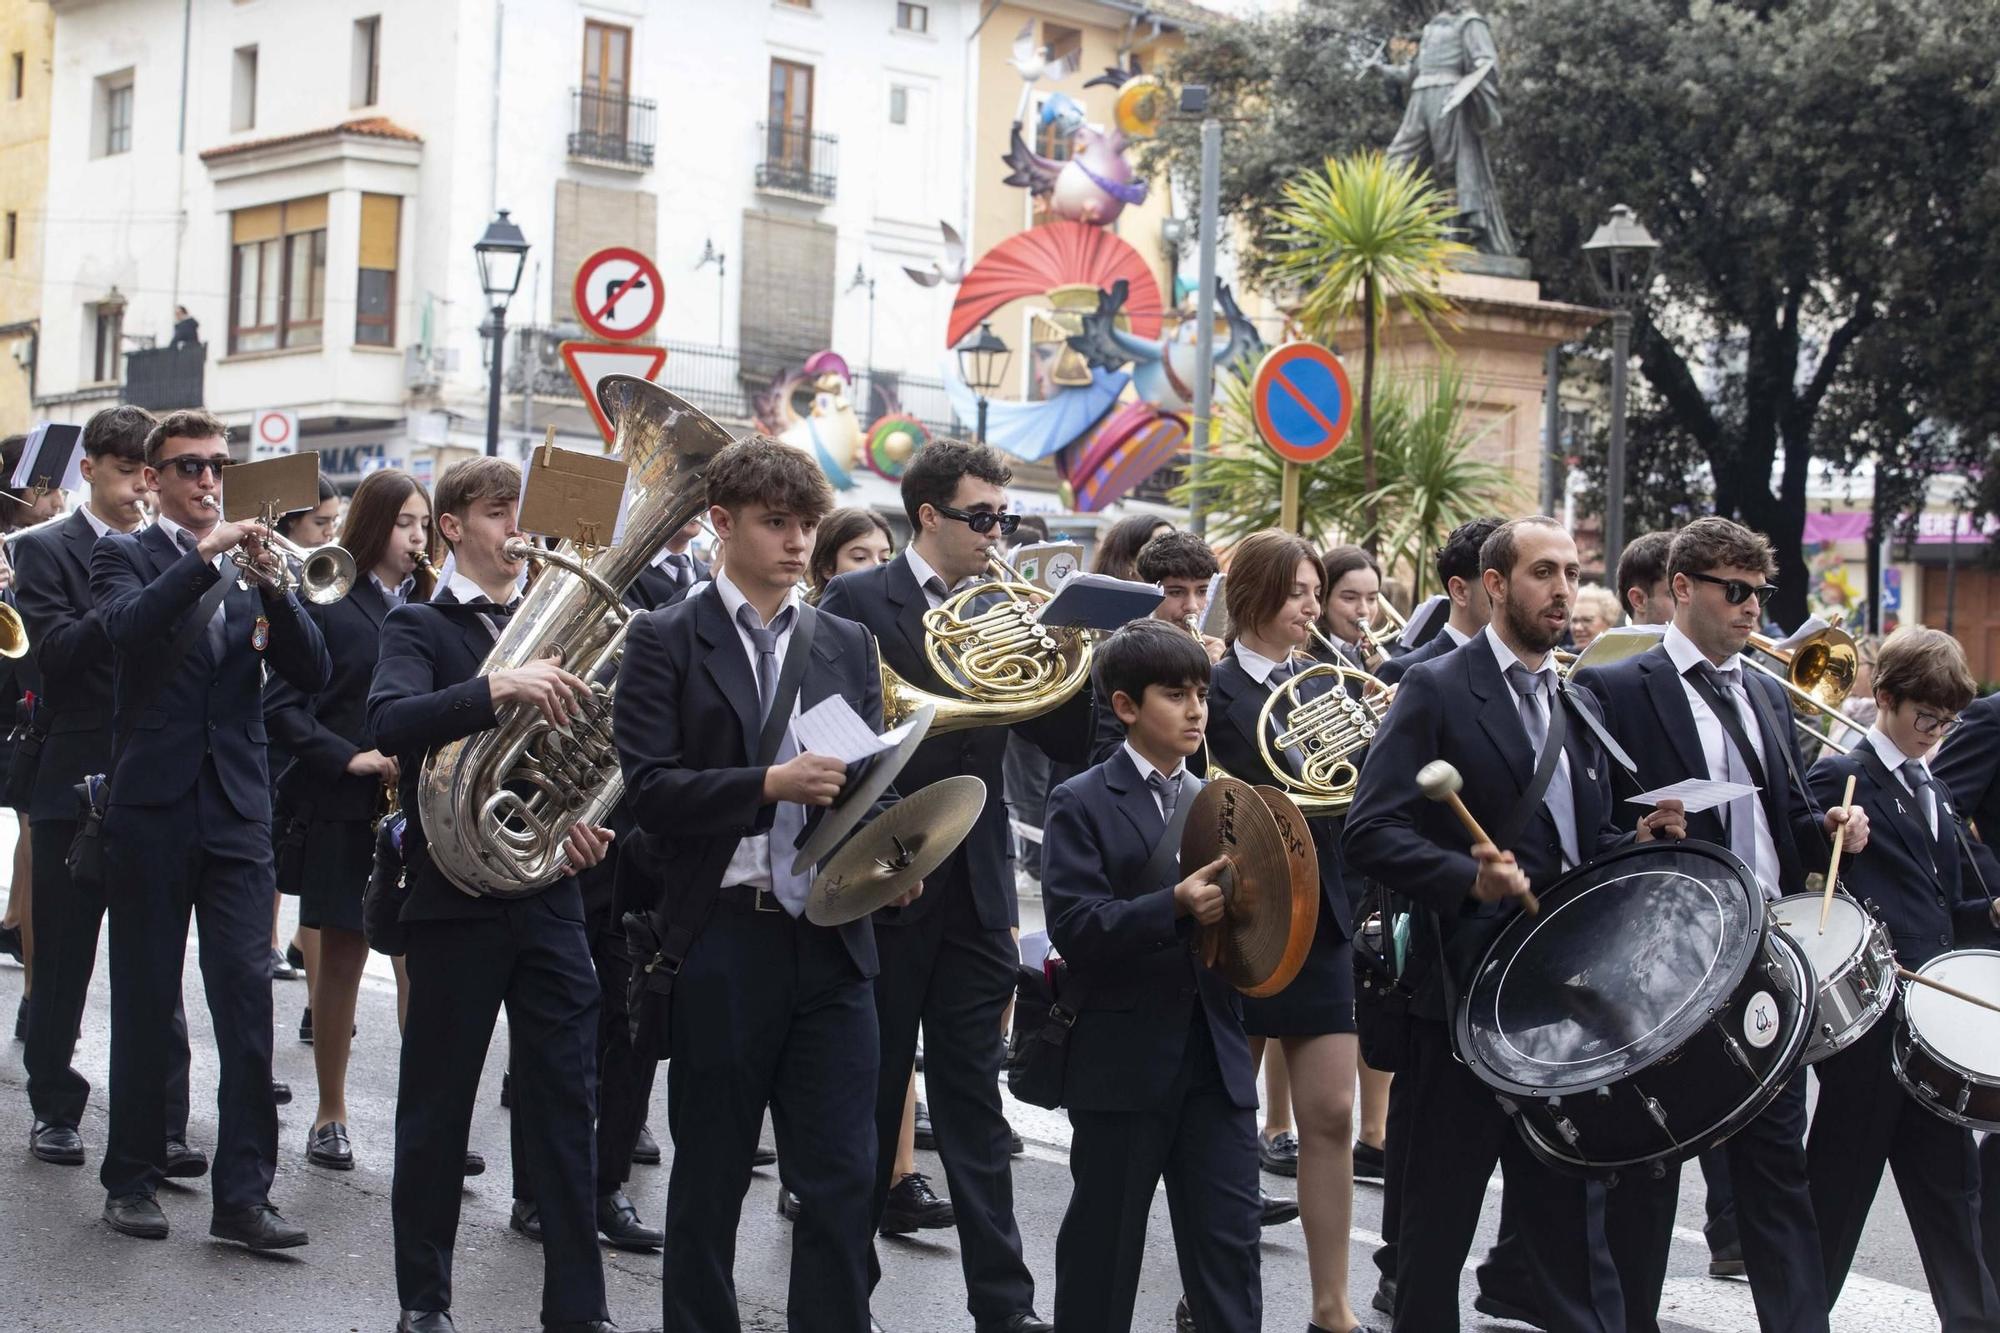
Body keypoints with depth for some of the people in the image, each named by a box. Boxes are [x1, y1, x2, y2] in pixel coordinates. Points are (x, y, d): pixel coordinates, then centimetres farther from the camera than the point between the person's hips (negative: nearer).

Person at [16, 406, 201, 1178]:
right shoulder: (46, 551, 1)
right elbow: (56, 650, -13)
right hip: (78, 785, -2)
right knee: (64, 960, 8)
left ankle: (164, 1126, 1)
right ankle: (55, 1110, 21)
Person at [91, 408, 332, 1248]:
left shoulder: (249, 563, 13)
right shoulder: (125, 556, 5)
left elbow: (312, 674, 2)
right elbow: (128, 626, -18)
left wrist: (274, 585, -12)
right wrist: (204, 555, -24)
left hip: (238, 809, 2)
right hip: (152, 807, -2)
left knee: (247, 999, -4)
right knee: (144, 1003, 5)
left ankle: (243, 1193, -2)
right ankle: (132, 1179, 16)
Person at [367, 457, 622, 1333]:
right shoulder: (418, 625, -2)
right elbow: (390, 722, -21)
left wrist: (590, 818, -5)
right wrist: (497, 690, -34)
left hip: (549, 893, 4)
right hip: (456, 894, -4)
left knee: (565, 1108, 5)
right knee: (436, 1104, 6)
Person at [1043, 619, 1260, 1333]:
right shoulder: (1082, 805, -4)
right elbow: (1074, 928, -14)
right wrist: (1173, 907, -25)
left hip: (1215, 1054, 5)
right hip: (1125, 1057, -4)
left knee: (1229, 1239, 4)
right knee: (1104, 1245, 6)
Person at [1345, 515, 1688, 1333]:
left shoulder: (1578, 708, 15)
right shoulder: (1436, 690, -6)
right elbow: (1372, 833, -14)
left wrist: (1639, 843, 1)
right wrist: (1469, 877, -28)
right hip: (1465, 983, -6)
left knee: (1567, 1206, 8)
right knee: (1441, 1211, 5)